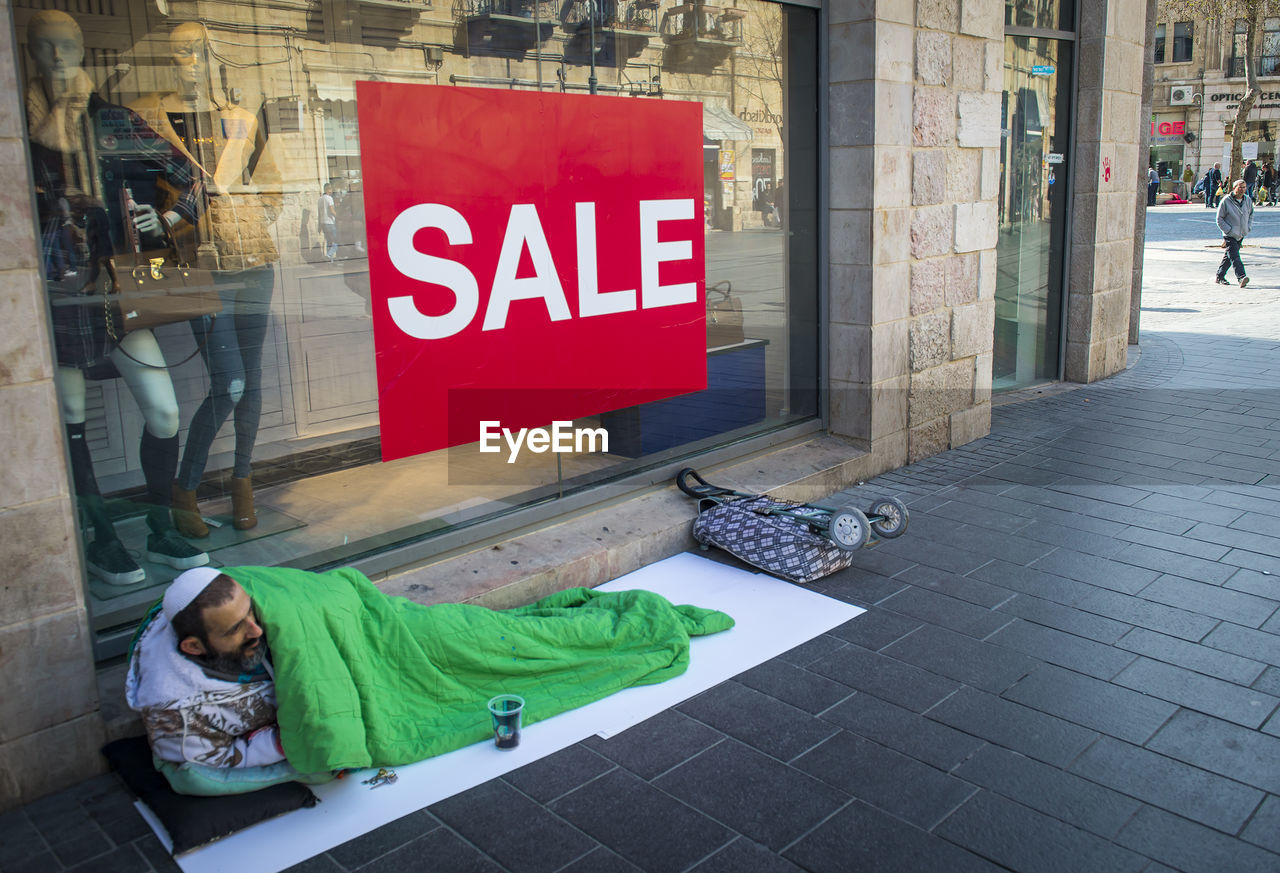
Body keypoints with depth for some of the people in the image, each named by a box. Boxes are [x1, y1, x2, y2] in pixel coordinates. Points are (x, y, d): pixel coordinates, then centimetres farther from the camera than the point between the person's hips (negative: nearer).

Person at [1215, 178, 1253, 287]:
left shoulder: (1248, 200, 5)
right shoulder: (1226, 201, -10)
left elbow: (1251, 214, 21)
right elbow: (1219, 219, -6)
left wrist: (1248, 227, 7)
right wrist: (1229, 230, -12)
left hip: (1241, 235, 6)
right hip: (1230, 236, -6)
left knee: (1228, 256, 14)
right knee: (1234, 256, -17)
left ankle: (1220, 277, 25)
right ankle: (1241, 277, -27)